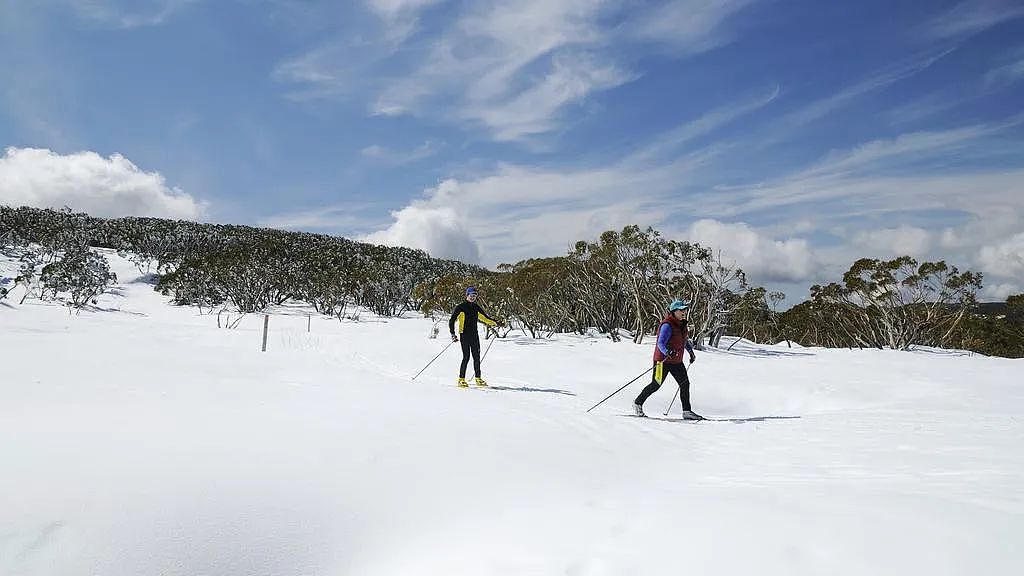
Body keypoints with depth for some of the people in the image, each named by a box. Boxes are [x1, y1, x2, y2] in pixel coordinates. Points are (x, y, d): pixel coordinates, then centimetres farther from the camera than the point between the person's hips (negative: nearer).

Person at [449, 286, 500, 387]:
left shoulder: (476, 307, 13)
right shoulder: (461, 307, -4)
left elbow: (484, 317, 28)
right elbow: (452, 321, -5)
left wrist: (494, 322, 20)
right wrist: (453, 334, -14)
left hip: (474, 335, 5)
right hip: (465, 335, -5)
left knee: (477, 357, 5)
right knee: (466, 357, -10)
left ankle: (478, 378, 13)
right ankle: (461, 379, -2)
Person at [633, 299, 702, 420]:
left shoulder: (682, 325, 9)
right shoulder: (667, 325, -18)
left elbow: (685, 340, 28)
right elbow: (661, 343, -27)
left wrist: (691, 352, 33)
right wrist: (667, 352, -45)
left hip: (677, 361, 8)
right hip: (663, 360, -8)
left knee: (685, 383, 2)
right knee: (656, 385, -3)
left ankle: (687, 411, 9)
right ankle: (638, 403, 14)